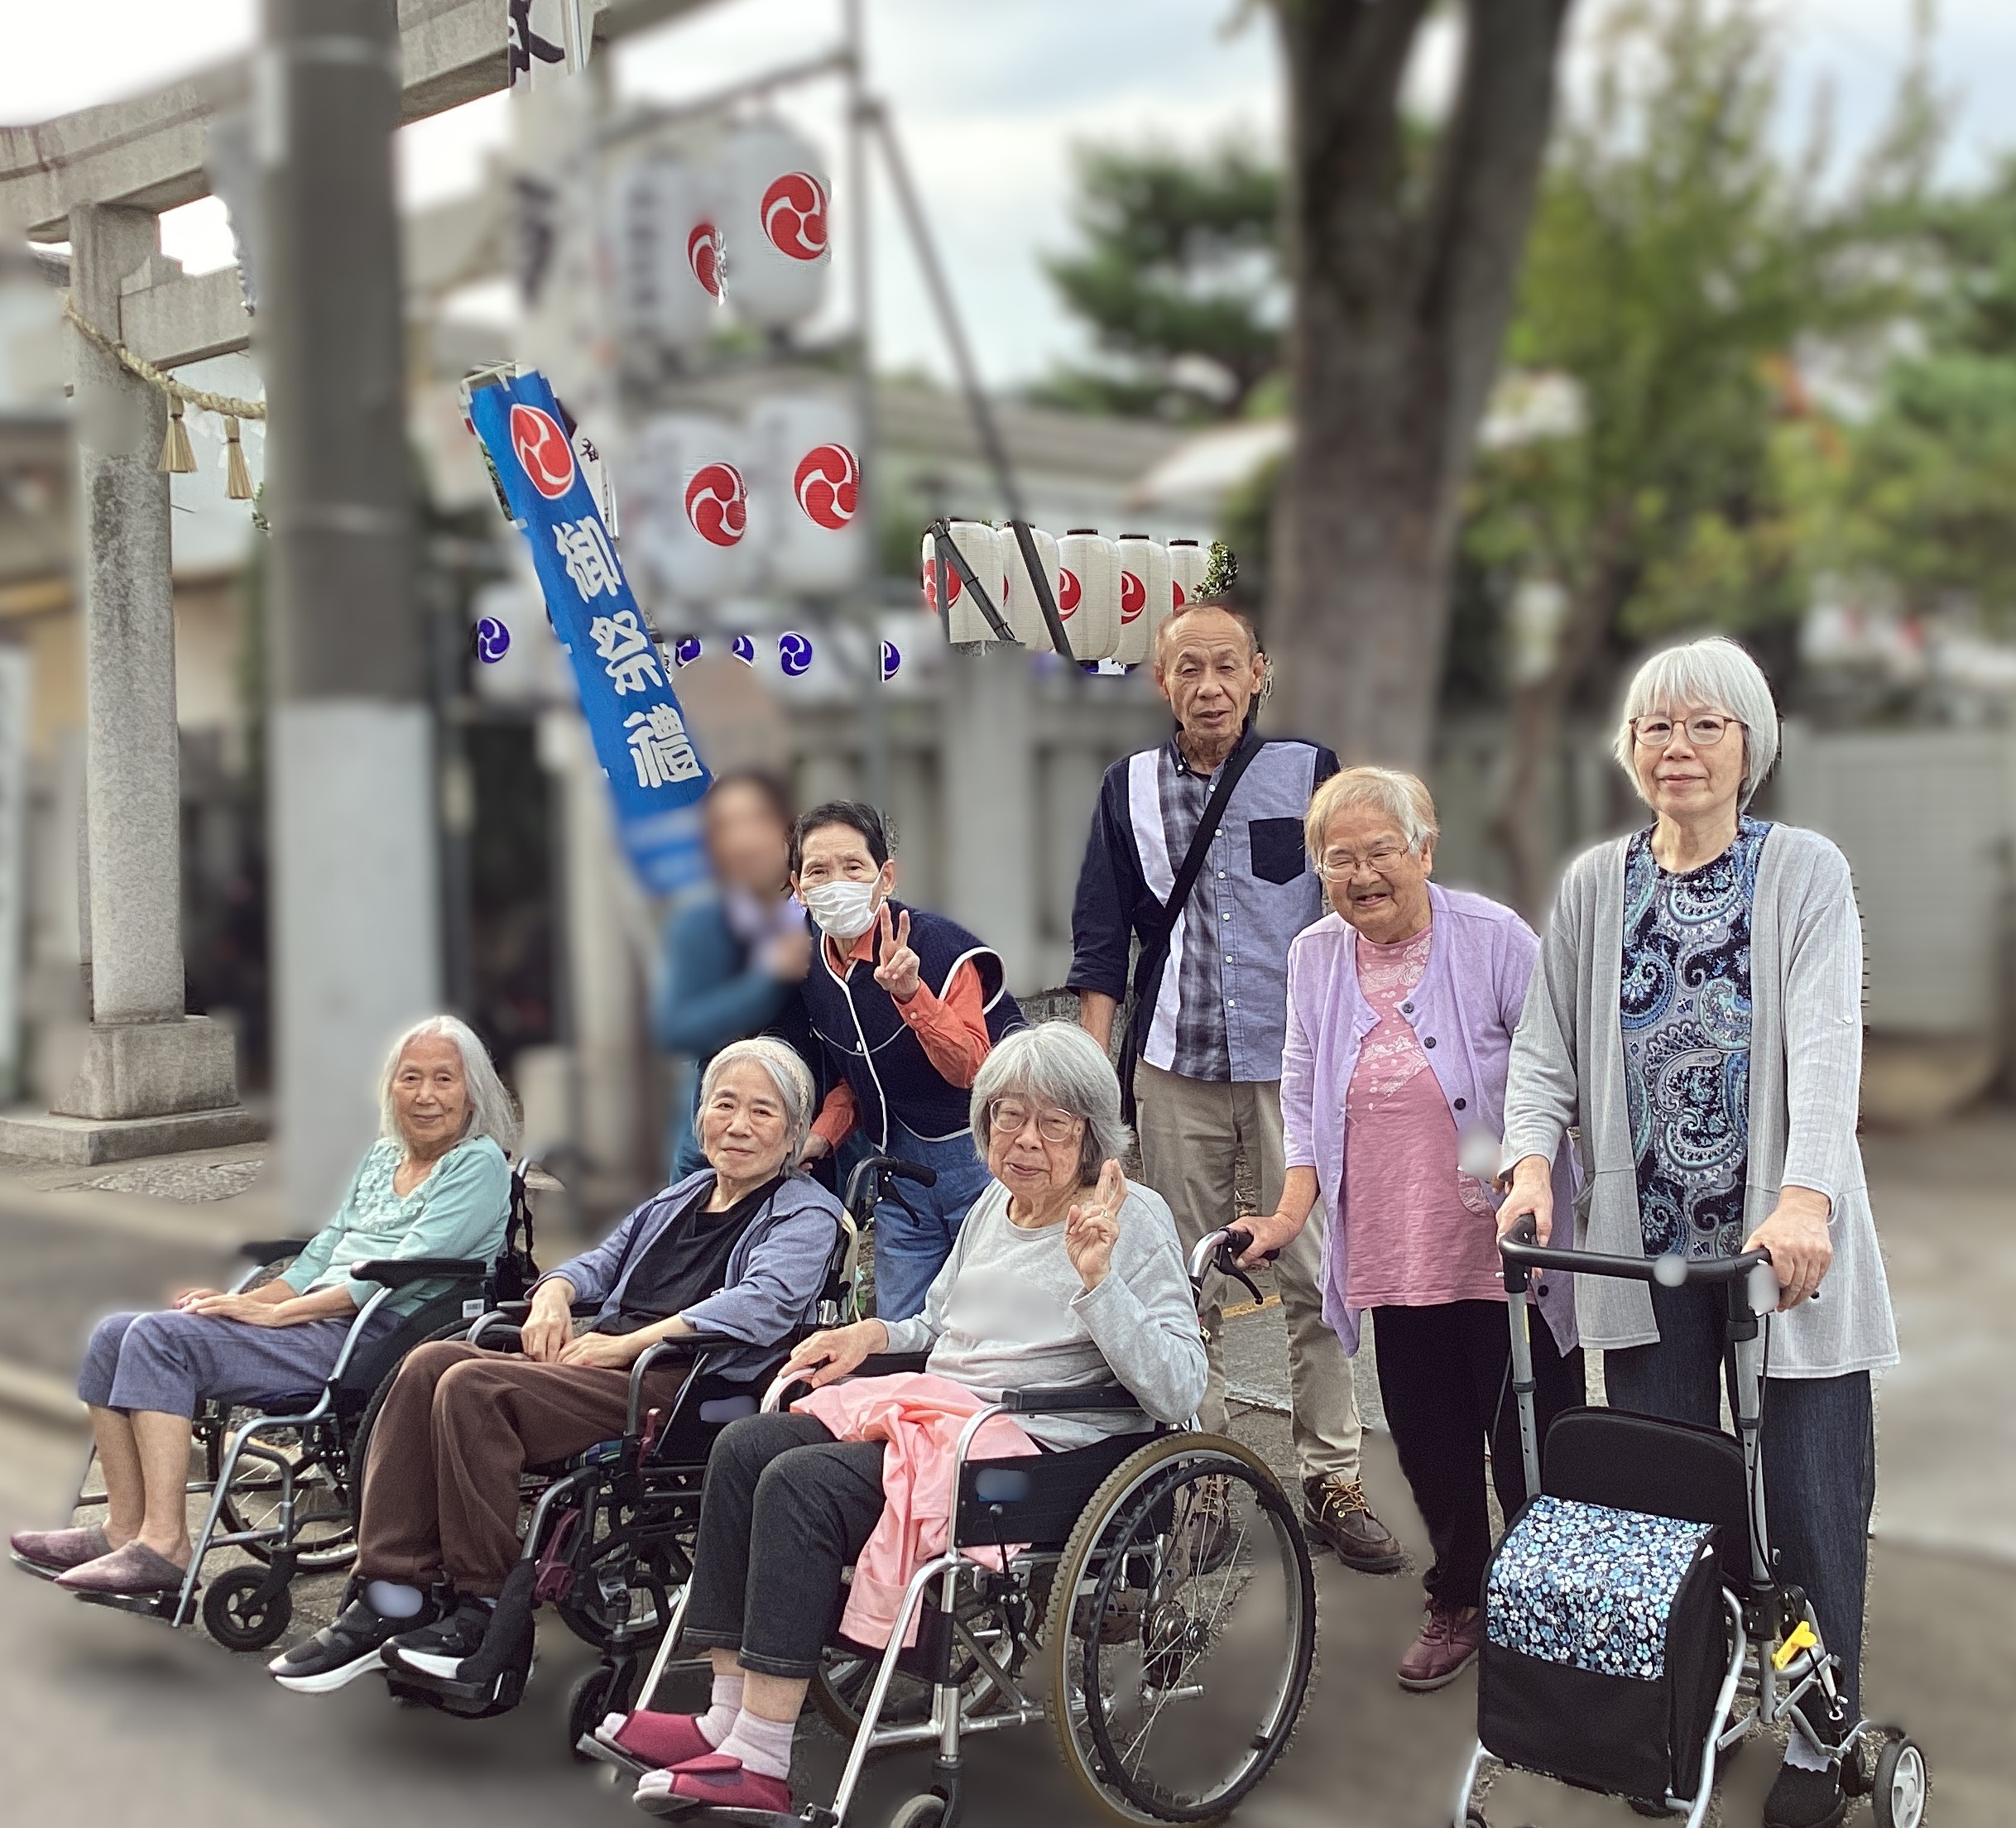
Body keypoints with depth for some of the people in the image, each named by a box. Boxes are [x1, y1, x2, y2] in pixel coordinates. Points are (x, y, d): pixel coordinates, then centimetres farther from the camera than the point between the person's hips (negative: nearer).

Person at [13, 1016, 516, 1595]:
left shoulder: (479, 1164, -5)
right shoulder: (382, 1156, 21)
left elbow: (403, 1272, -15)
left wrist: (274, 1313, -15)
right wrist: (244, 1301, 2)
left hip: (374, 1339, -9)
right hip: (318, 1324, 9)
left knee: (161, 1337, -22)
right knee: (114, 1336, -2)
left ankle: (164, 1546, -24)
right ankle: (123, 1529, -5)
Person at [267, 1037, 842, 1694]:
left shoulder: (805, 1214, 3)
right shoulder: (681, 1195, 28)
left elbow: (767, 1302, -15)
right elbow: (605, 1260, 33)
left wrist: (628, 1344, -22)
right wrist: (554, 1291, 7)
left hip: (684, 1385, -8)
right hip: (606, 1362, 8)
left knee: (473, 1387, -26)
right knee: (430, 1364, -17)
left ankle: (485, 1612, -16)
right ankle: (390, 1599, -18)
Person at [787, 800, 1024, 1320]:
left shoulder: (942, 946, -18)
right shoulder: (811, 970, 2)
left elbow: (971, 1069, -26)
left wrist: (910, 992, -38)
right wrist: (820, 1137, 0)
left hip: (981, 1156, -6)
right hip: (900, 1164, 6)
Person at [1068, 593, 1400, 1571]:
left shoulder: (1309, 773, 2)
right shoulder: (1130, 787, 8)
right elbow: (1102, 939, 10)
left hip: (1292, 1060, -2)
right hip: (1175, 1066, 2)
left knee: (1312, 1271, -2)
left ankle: (1331, 1478, 8)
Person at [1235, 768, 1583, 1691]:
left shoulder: (1493, 938, -7)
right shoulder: (1314, 957, 6)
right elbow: (1304, 1095, 13)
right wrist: (1291, 1211, 5)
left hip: (1504, 1250, -4)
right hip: (1391, 1256, 4)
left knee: (1530, 1443, 3)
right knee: (1430, 1443, 13)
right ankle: (1458, 1602, 31)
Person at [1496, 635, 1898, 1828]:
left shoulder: (1807, 872, -2)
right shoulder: (1597, 885, 8)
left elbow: (1826, 1046, -14)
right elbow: (1548, 1047, 7)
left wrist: (1806, 1197, -29)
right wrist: (1535, 1160, -12)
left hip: (1786, 1248, -2)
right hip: (1646, 1248, 3)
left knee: (1811, 1503, 4)